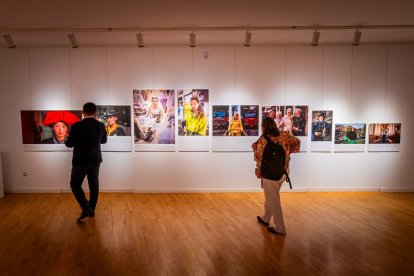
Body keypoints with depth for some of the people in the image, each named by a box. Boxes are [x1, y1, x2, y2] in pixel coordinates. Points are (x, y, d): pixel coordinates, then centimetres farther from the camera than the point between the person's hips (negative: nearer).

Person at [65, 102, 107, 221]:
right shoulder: (100, 125, -3)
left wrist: (66, 141, 11)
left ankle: (86, 208, -2)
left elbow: (69, 144, -11)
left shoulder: (77, 126, -17)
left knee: (75, 184, 9)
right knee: (94, 184, 13)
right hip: (96, 159, 5)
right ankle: (92, 209, 22)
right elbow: (104, 140, 13)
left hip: (81, 160, -5)